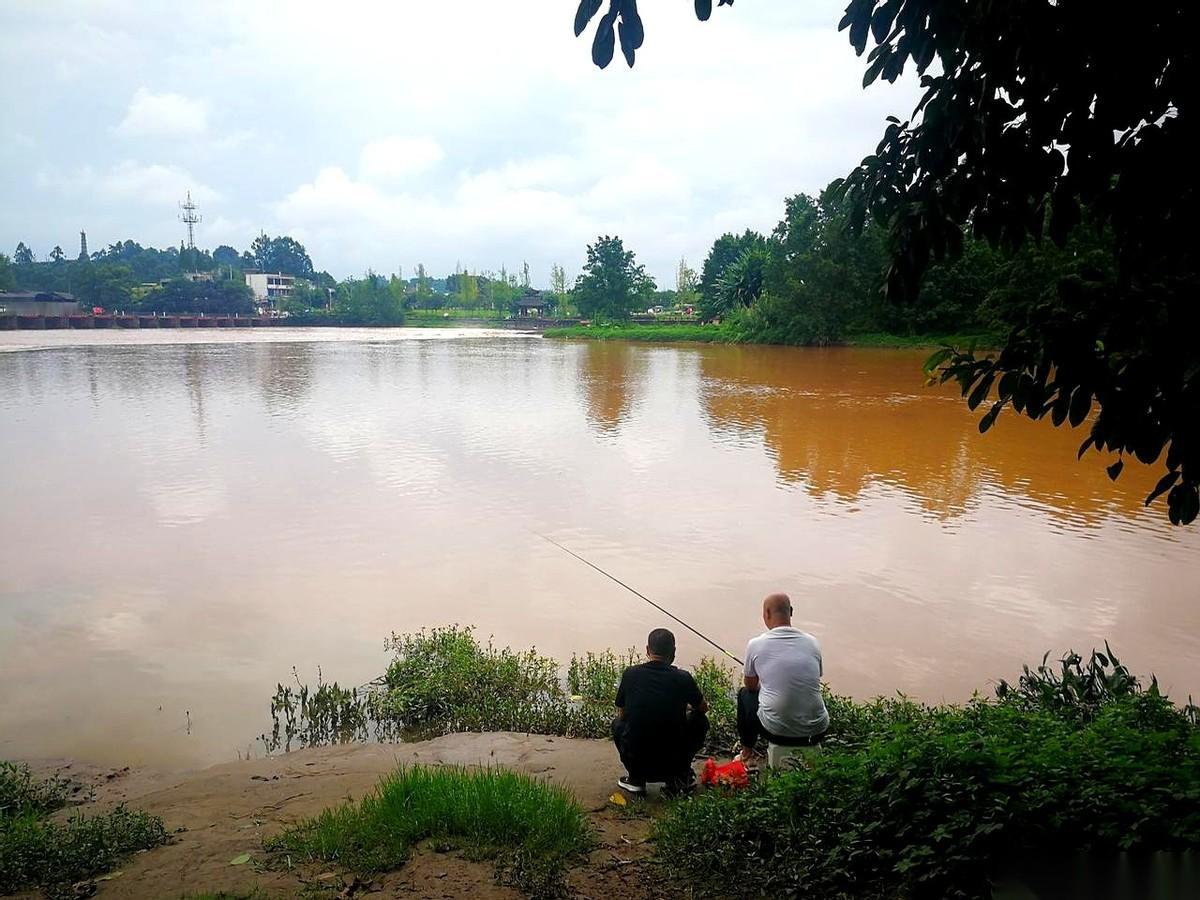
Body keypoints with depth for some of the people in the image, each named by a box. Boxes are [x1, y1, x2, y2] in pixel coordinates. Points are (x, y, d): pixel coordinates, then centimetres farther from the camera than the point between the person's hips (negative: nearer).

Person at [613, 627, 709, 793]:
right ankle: (681, 777, 20)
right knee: (699, 720, 23)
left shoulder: (630, 674, -5)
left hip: (636, 760, 1)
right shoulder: (683, 678, -7)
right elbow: (703, 708, 14)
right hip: (673, 762, -1)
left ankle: (635, 778, 17)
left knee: (618, 724, 31)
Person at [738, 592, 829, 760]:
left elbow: (751, 686, 10)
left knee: (745, 694, 28)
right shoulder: (812, 642, 1)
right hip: (817, 732, 3)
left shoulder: (756, 644, -7)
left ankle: (747, 751, 41)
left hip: (776, 732, -2)